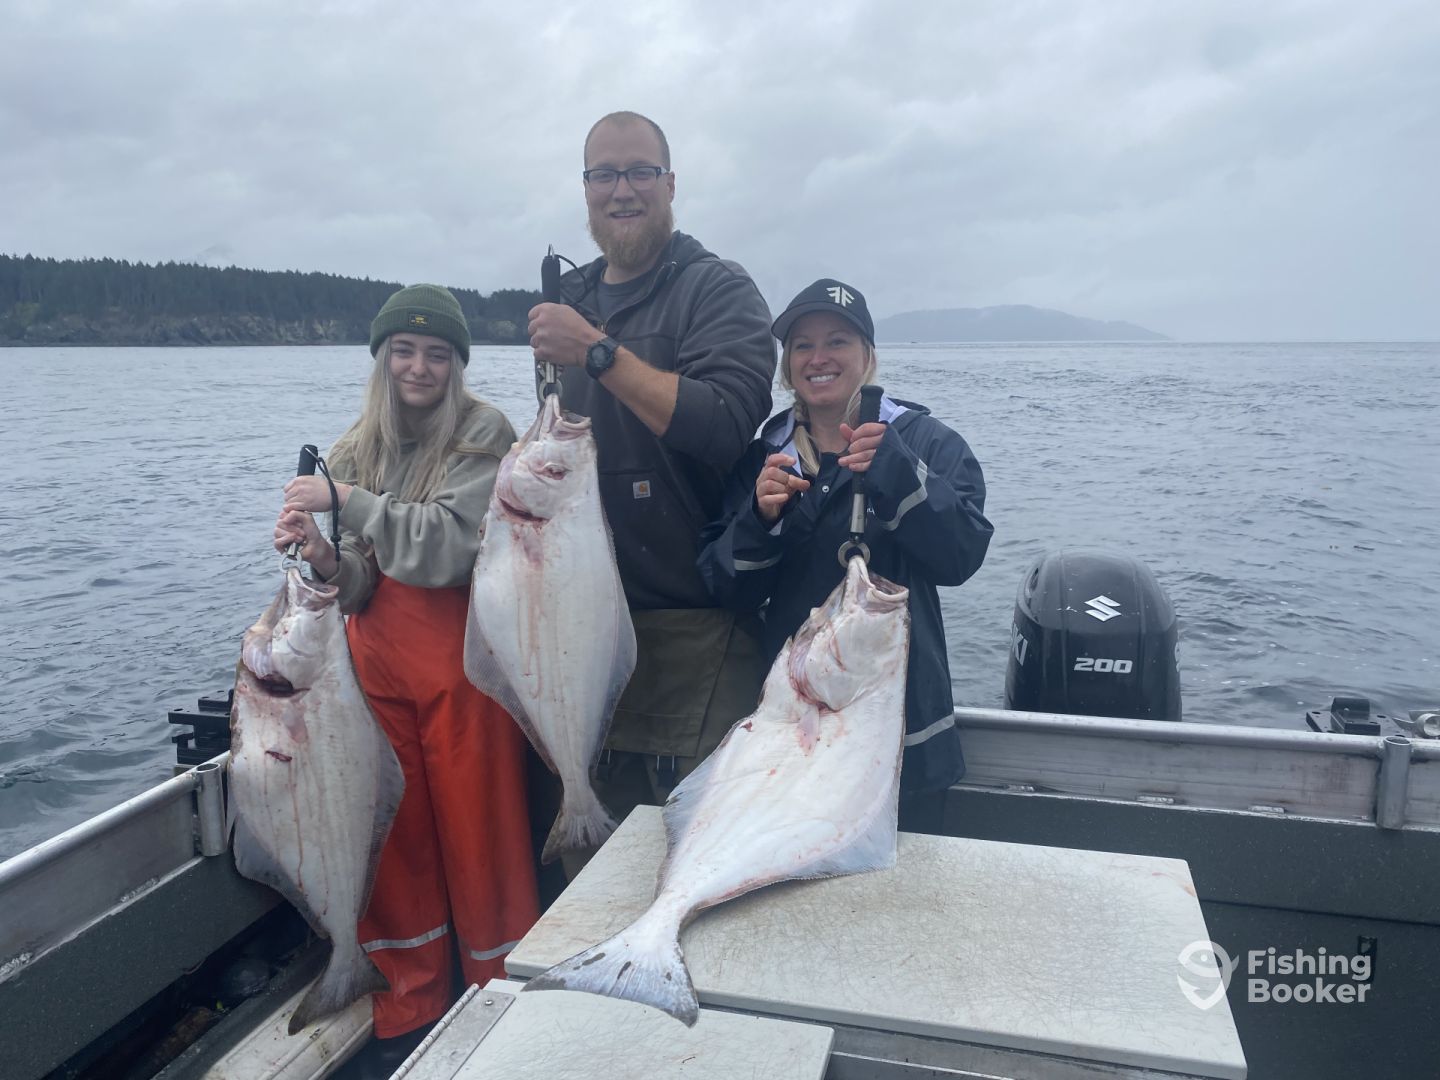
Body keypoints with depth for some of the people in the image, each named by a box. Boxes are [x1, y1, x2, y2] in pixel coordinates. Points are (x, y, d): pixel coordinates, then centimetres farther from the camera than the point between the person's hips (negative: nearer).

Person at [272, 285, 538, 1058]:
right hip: (379, 664, 4)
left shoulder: (482, 433, -5)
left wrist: (349, 500, -20)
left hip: (464, 661, -4)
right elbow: (361, 585, 4)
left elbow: (450, 544, -17)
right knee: (395, 832, 10)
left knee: (477, 830, 2)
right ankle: (408, 1011, 28)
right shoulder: (357, 450, 9)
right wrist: (322, 560, -16)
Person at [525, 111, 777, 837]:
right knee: (603, 820, 16)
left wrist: (599, 353, -23)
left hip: (694, 624, -6)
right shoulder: (571, 300, 15)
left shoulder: (717, 290, -6)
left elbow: (727, 423, -24)